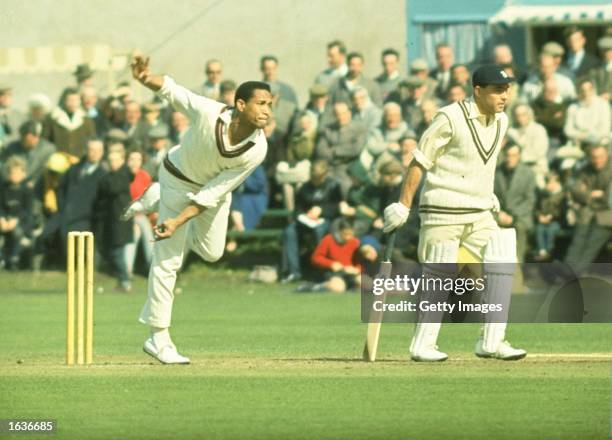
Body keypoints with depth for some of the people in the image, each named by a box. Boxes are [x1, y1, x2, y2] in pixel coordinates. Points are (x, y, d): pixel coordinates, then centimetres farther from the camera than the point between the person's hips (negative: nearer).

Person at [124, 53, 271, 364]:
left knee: (211, 253, 17)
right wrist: (145, 78, -49)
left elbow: (214, 193, -25)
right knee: (168, 259, -4)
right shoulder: (207, 113, -37)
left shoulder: (257, 149, -29)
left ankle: (159, 202, 35)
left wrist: (178, 221, -29)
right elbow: (170, 90, -27)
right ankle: (159, 338, 5)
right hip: (179, 178, -4)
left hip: (214, 189, 4)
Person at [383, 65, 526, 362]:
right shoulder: (450, 118, -14)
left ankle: (491, 342, -4)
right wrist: (403, 206, -12)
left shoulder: (501, 121, 8)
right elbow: (420, 161, -11)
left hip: (480, 214, 7)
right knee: (440, 278, -2)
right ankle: (422, 346, 10)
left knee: (502, 266, -6)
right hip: (442, 212, -7)